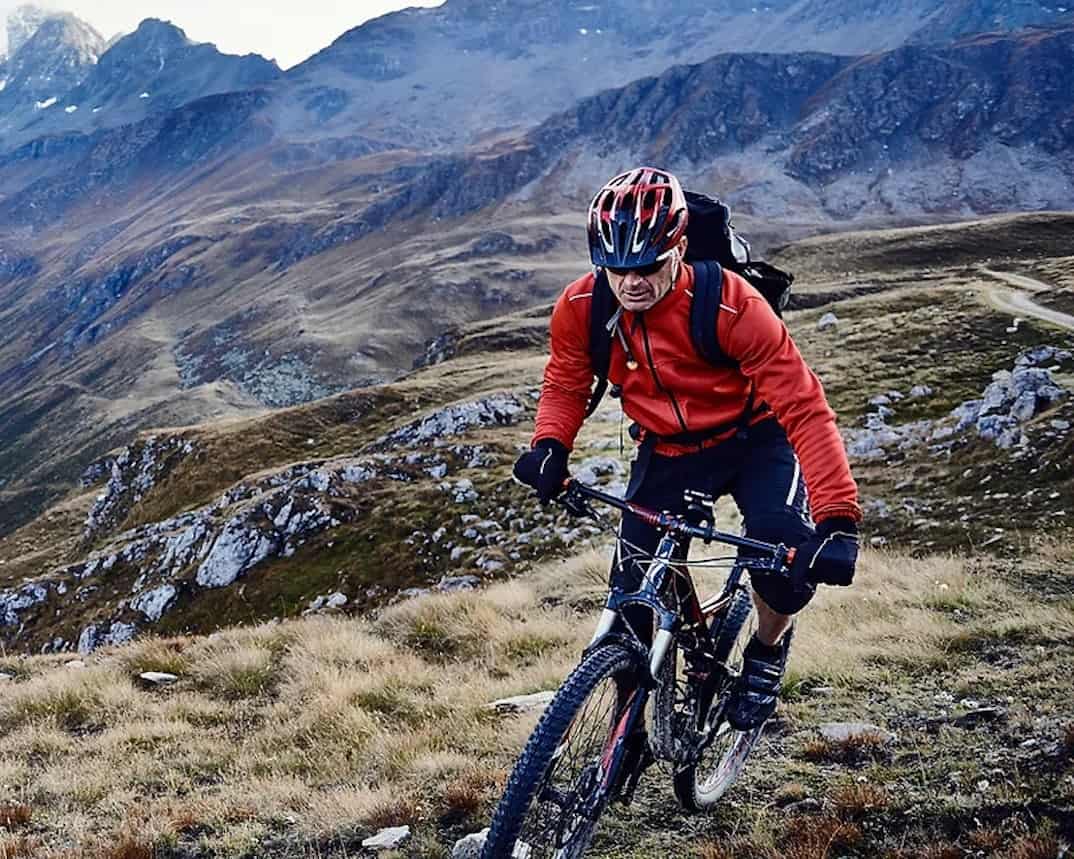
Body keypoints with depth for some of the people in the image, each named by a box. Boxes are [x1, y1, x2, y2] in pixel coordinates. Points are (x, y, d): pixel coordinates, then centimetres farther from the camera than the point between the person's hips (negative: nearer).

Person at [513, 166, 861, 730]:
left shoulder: (730, 304, -32)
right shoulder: (580, 308, -20)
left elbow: (803, 405, -33)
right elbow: (565, 385, 0)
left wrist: (837, 520, -43)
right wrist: (550, 446, -23)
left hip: (752, 438, -3)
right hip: (667, 452, 3)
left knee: (786, 549, -29)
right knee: (634, 598, -4)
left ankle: (767, 651, 5)